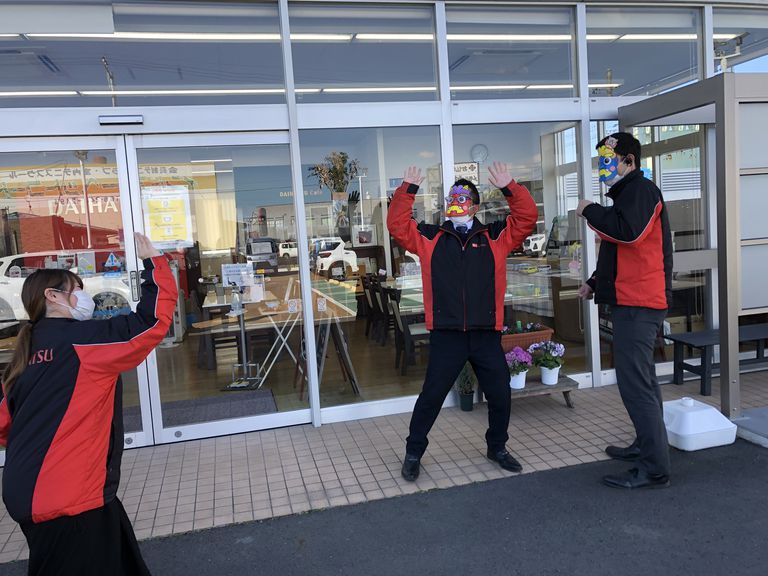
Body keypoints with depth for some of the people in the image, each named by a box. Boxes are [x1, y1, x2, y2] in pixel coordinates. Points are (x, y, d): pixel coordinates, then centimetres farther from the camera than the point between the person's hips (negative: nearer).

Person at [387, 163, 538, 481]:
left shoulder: (496, 236, 8)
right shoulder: (430, 237, 7)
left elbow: (527, 218, 0)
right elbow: (397, 225, 1)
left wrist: (509, 188, -9)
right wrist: (408, 190, -5)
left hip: (487, 335, 1)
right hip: (445, 335, -1)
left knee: (500, 395, 11)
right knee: (431, 396, 5)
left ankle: (497, 447, 36)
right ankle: (413, 453, 23)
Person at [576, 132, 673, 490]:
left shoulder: (640, 189, -10)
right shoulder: (629, 192, 22)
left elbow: (628, 232, -28)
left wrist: (590, 211, -14)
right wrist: (596, 282, 20)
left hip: (637, 303, -11)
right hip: (633, 301, 11)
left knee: (634, 384, -11)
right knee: (640, 380, 17)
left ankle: (654, 469, -6)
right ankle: (648, 447, 29)